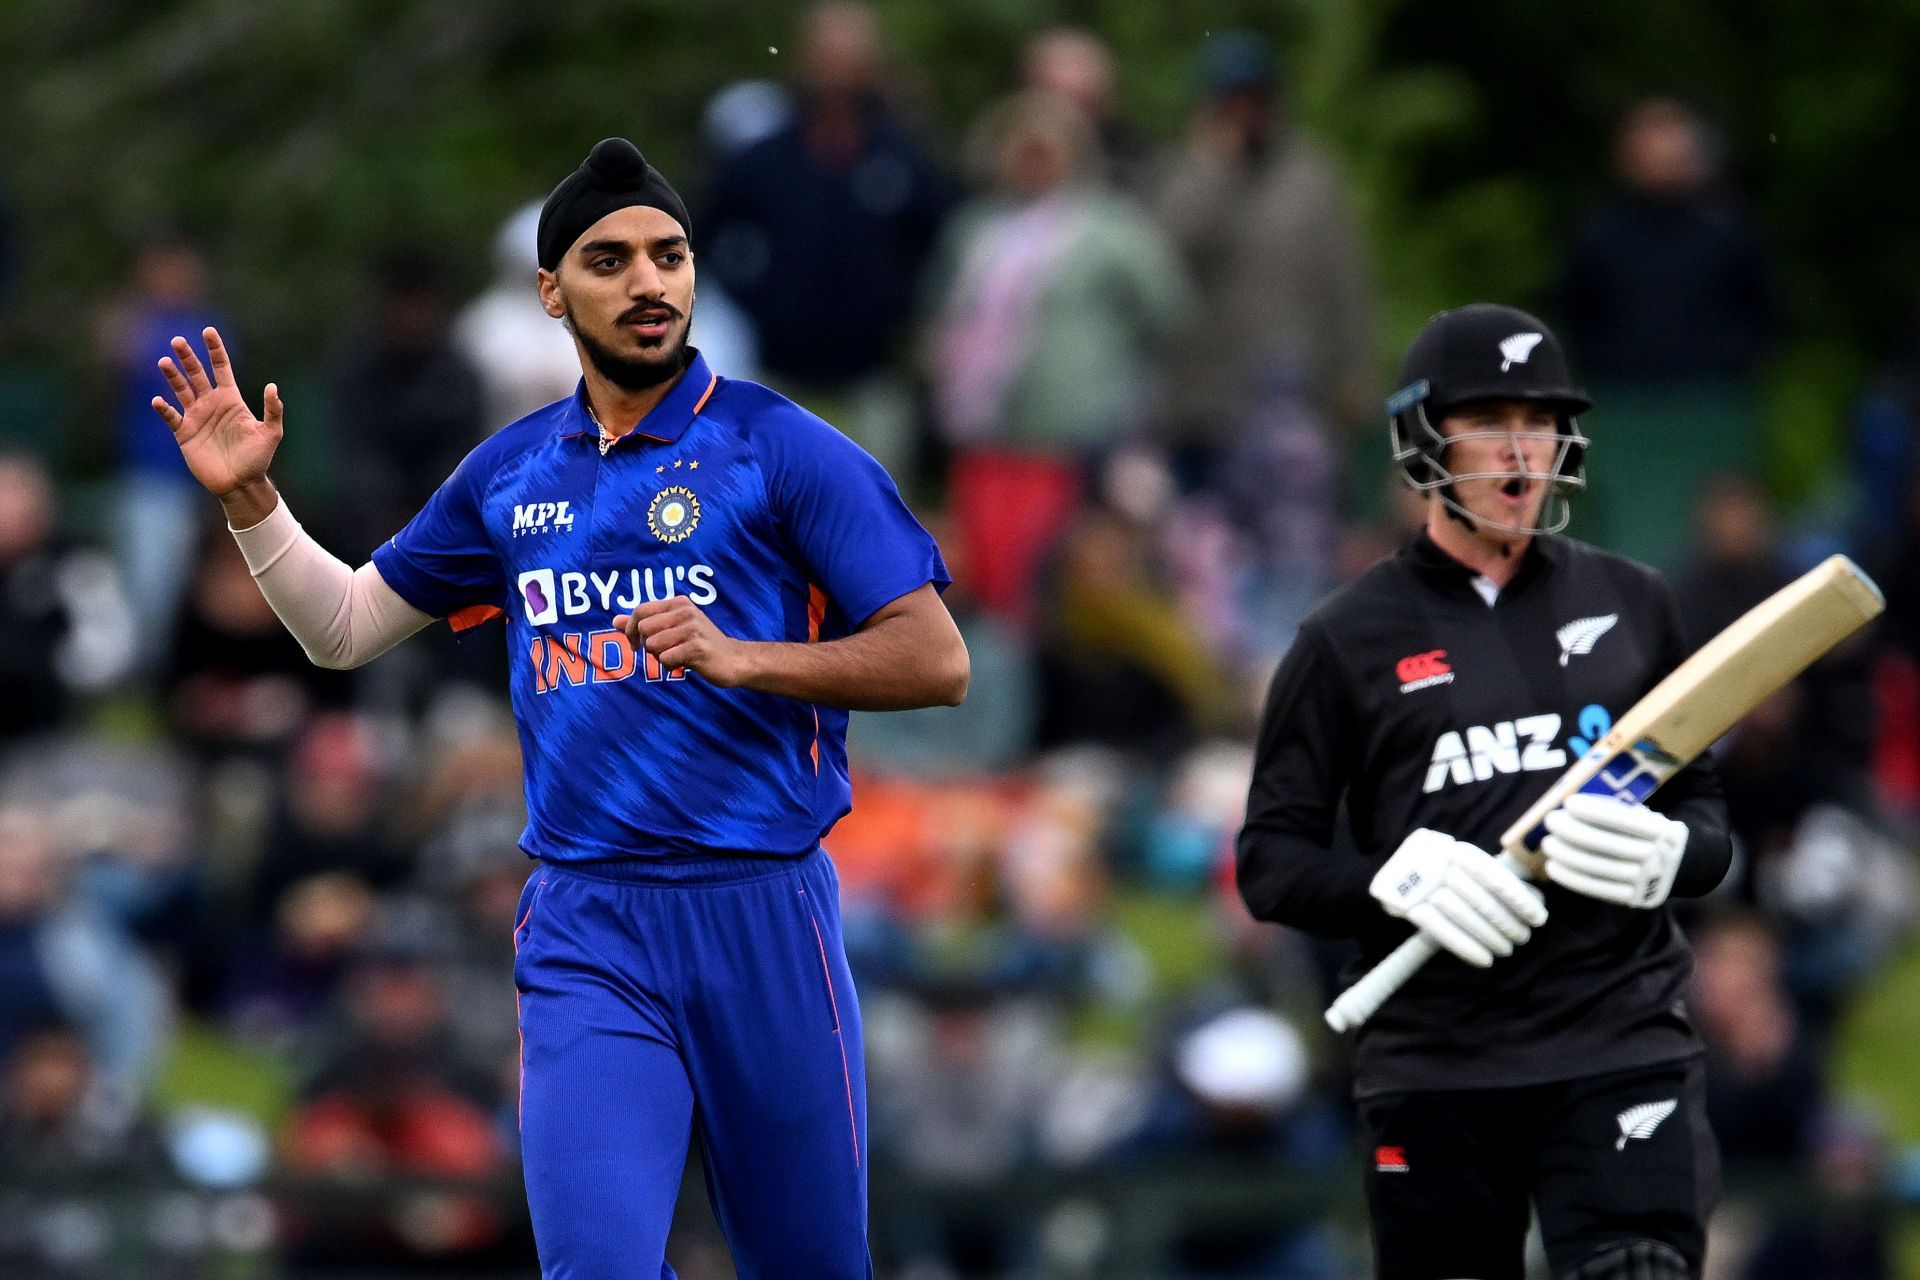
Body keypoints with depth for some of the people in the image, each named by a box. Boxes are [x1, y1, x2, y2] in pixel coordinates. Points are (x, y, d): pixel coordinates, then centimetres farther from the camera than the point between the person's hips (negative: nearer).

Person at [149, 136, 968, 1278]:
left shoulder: (779, 447, -2)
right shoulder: (512, 474, 12)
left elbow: (938, 661, -8)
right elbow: (348, 626, 24)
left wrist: (743, 658, -20)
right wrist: (250, 497, 9)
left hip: (763, 919, -2)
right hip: (584, 937, 2)